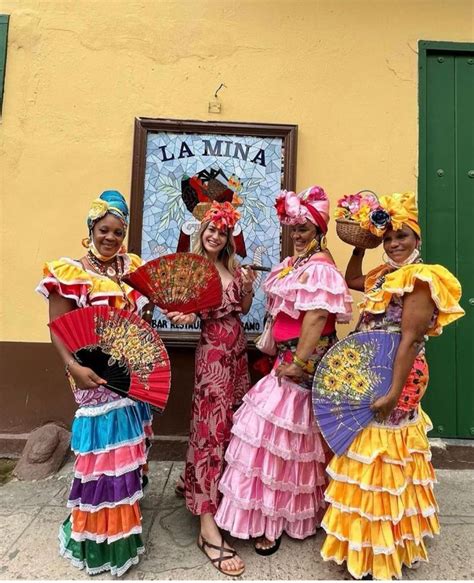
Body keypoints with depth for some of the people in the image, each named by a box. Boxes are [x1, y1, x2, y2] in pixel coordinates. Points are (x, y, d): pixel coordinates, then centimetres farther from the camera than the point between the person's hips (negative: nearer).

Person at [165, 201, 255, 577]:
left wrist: (248, 287, -3)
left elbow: (244, 310, 13)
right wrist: (182, 317, -29)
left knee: (232, 421, 13)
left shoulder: (233, 269, 10)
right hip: (212, 350, -7)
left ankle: (197, 483, 35)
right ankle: (208, 527, -1)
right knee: (213, 424, -7)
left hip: (238, 349, 7)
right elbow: (187, 309, -7)